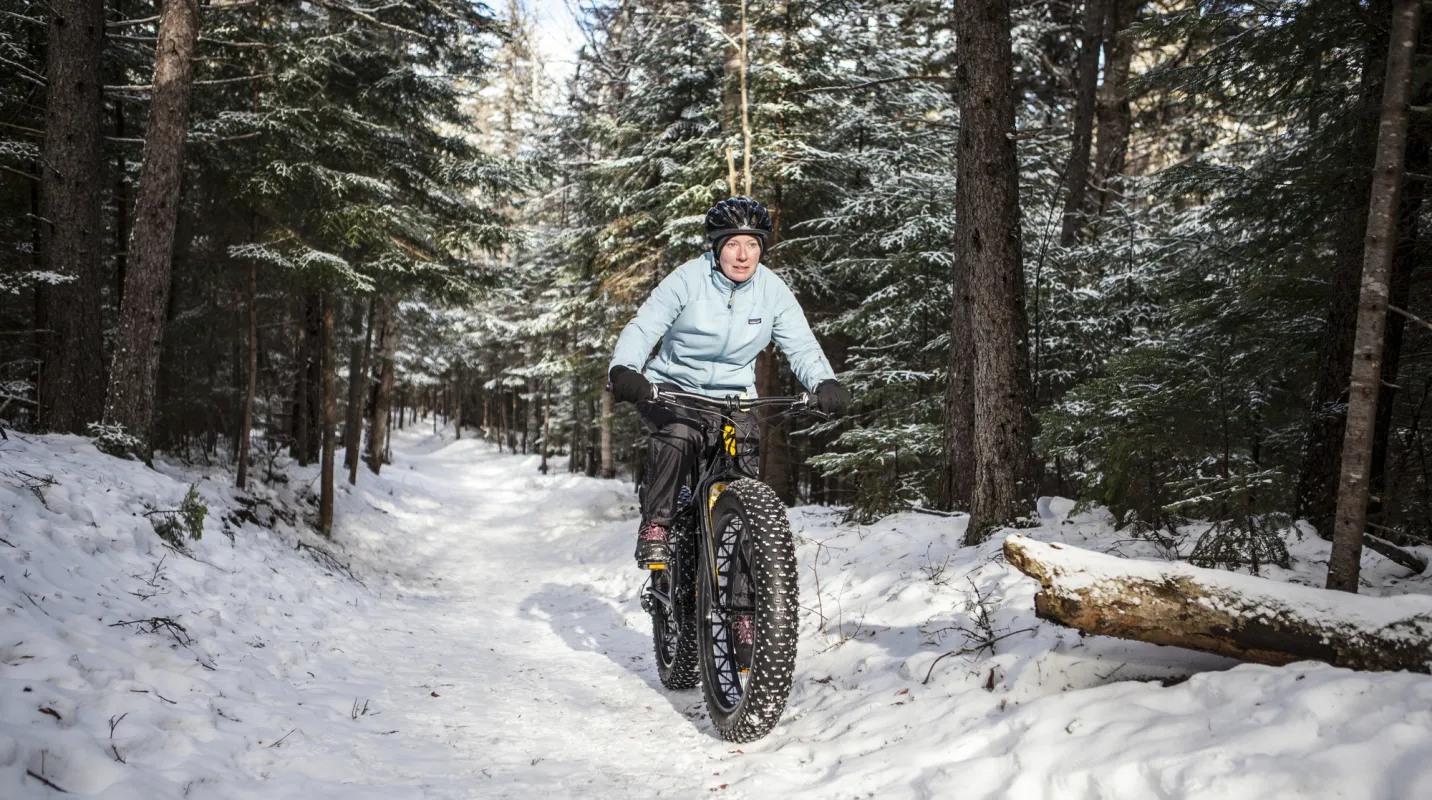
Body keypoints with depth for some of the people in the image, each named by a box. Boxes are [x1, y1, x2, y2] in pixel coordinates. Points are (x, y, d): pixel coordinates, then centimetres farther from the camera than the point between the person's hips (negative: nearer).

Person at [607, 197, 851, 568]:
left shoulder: (773, 290, -4)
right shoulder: (687, 279, -12)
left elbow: (802, 345, -7)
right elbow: (642, 327, -18)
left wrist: (825, 383, -27)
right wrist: (623, 370, -37)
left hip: (733, 396, 3)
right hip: (673, 388, -2)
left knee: (745, 460, -20)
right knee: (678, 438, -32)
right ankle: (654, 525, -15)